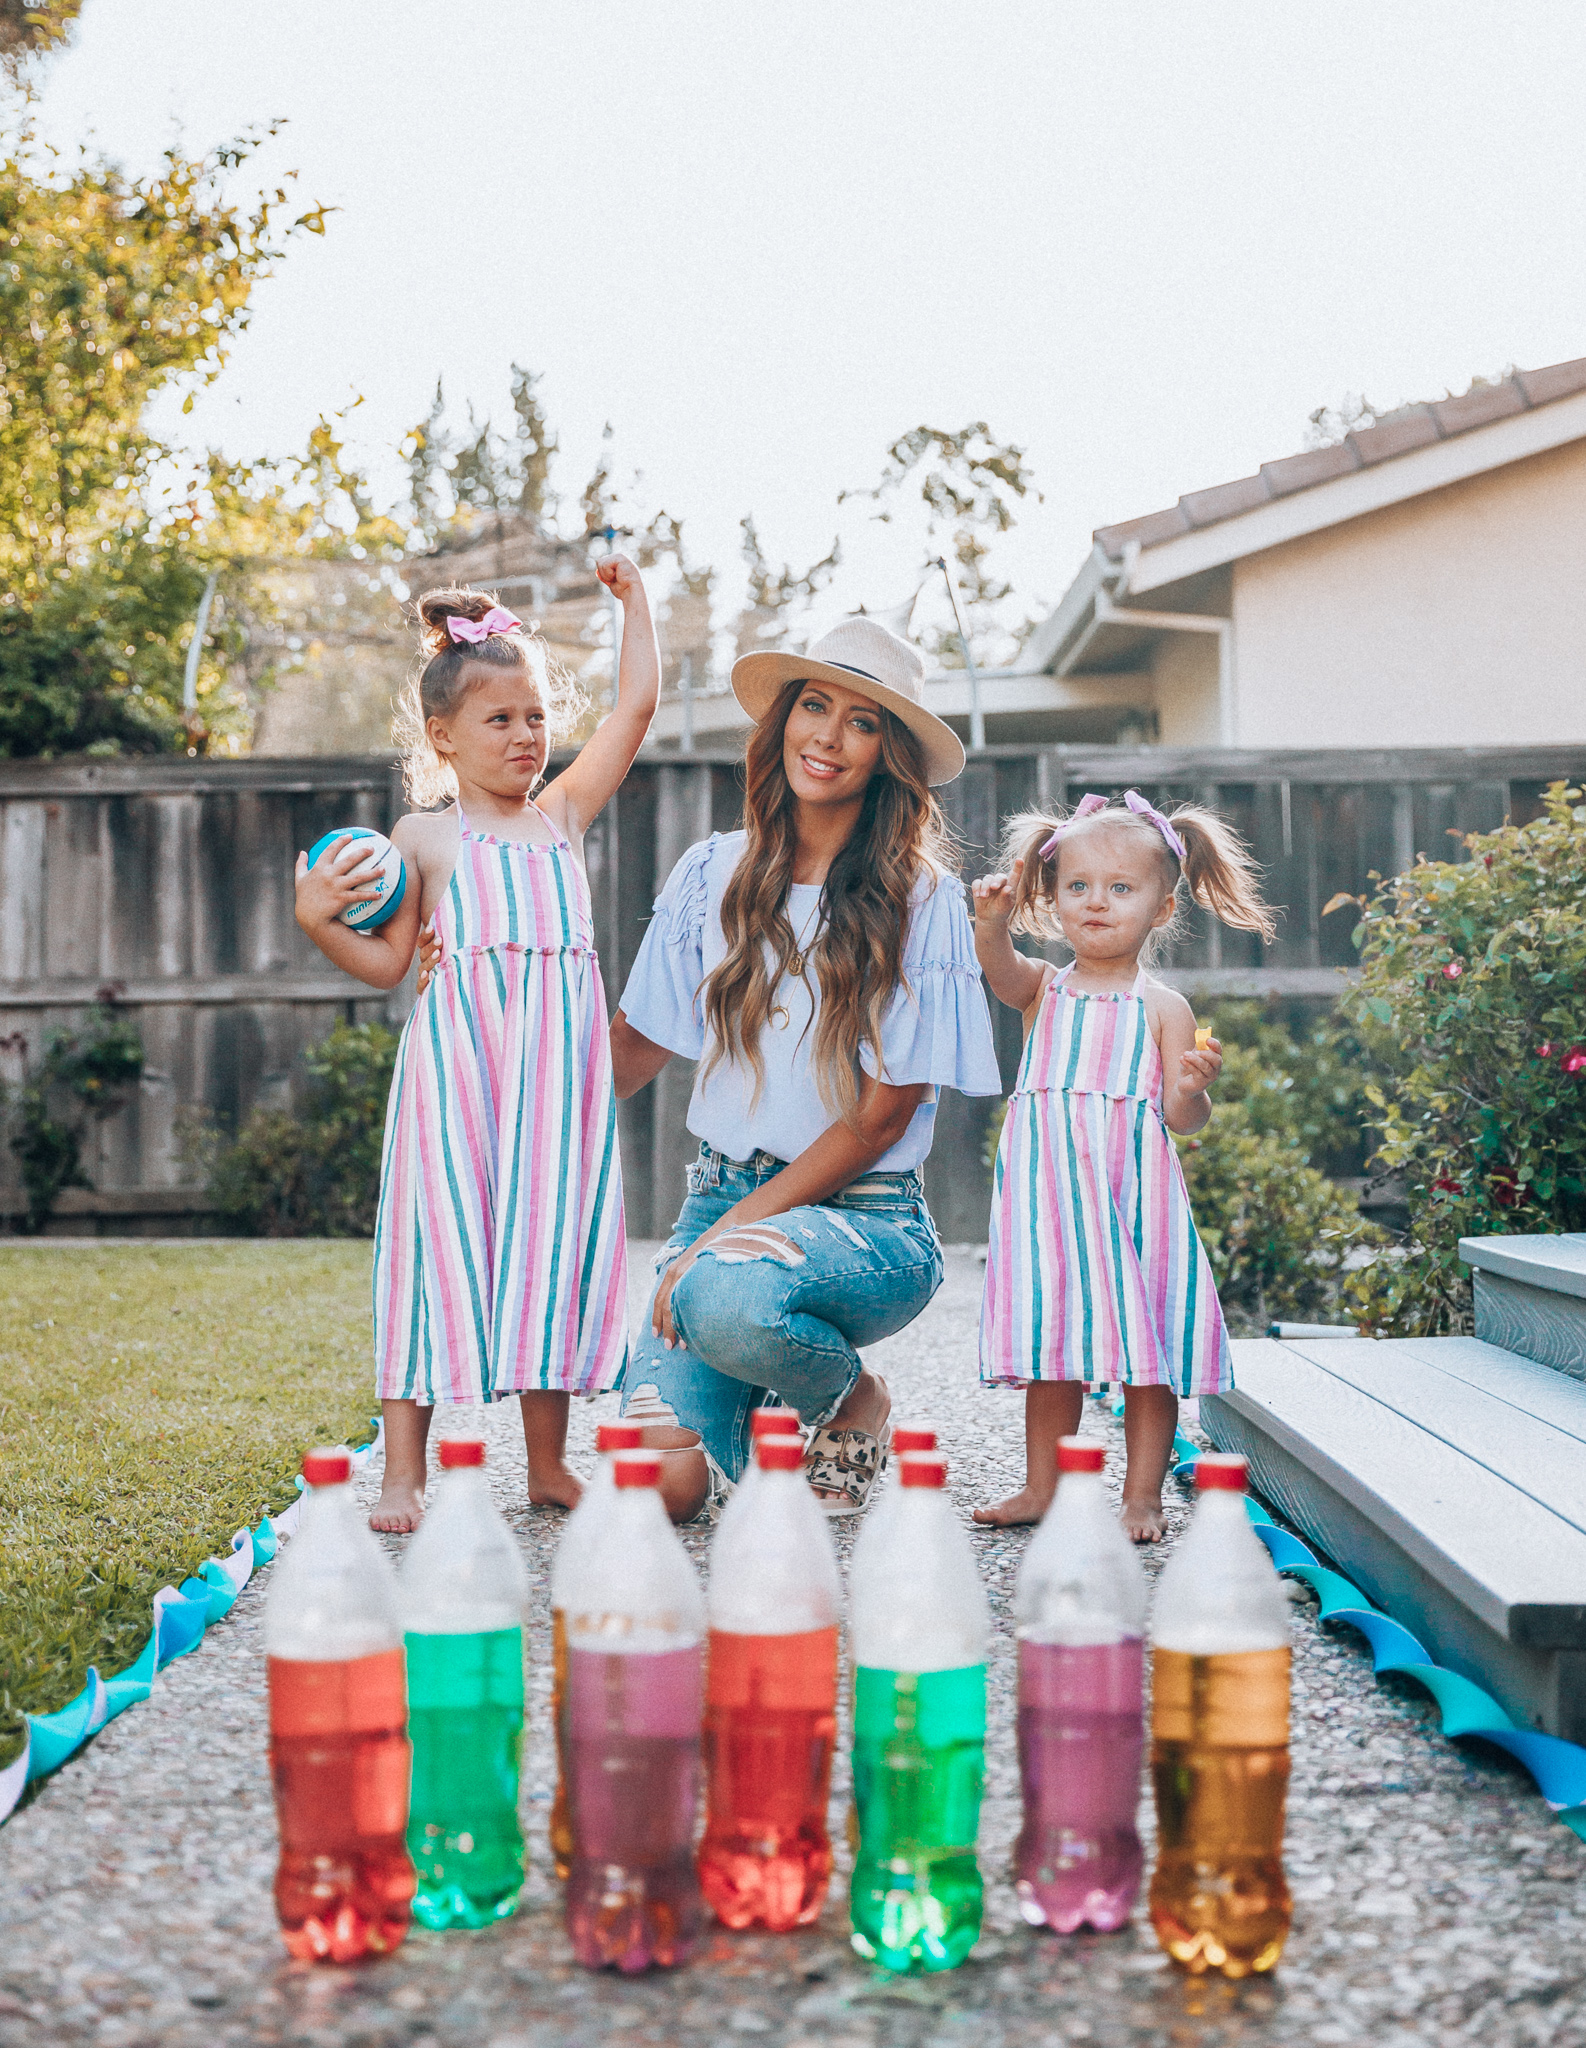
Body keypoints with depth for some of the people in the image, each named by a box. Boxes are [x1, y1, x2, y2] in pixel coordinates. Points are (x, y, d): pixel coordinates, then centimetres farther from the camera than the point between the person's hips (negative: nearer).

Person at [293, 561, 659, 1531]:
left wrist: (634, 598, 19)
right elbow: (388, 962, 7)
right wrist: (320, 920, -8)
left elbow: (638, 705, 15)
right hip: (458, 1061, -3)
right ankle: (404, 1474, 2)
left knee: (553, 1239, 5)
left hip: (558, 1065, 3)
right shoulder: (426, 836, 6)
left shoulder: (562, 813, 14)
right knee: (442, 1242, -4)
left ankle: (549, 1464, 15)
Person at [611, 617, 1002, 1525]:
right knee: (660, 1480, -19)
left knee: (728, 1297, -38)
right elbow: (636, 1047, 12)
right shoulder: (715, 873, 6)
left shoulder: (921, 898, -5)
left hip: (864, 1216, -3)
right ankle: (758, 1407, 18)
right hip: (724, 1193, 3)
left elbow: (881, 1117, -8)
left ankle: (852, 1399, -3)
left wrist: (723, 1237, -14)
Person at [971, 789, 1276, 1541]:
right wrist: (994, 921, -37)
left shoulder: (1162, 1008, 2)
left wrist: (1195, 1087, -23)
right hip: (1050, 1190, 2)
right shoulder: (1043, 990, 7)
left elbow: (1183, 1118, -1)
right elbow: (1000, 968, -16)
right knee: (1051, 1340, 9)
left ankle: (1142, 1494, 11)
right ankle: (1042, 1488, 20)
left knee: (1149, 1342, 0)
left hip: (1133, 1189, -2)